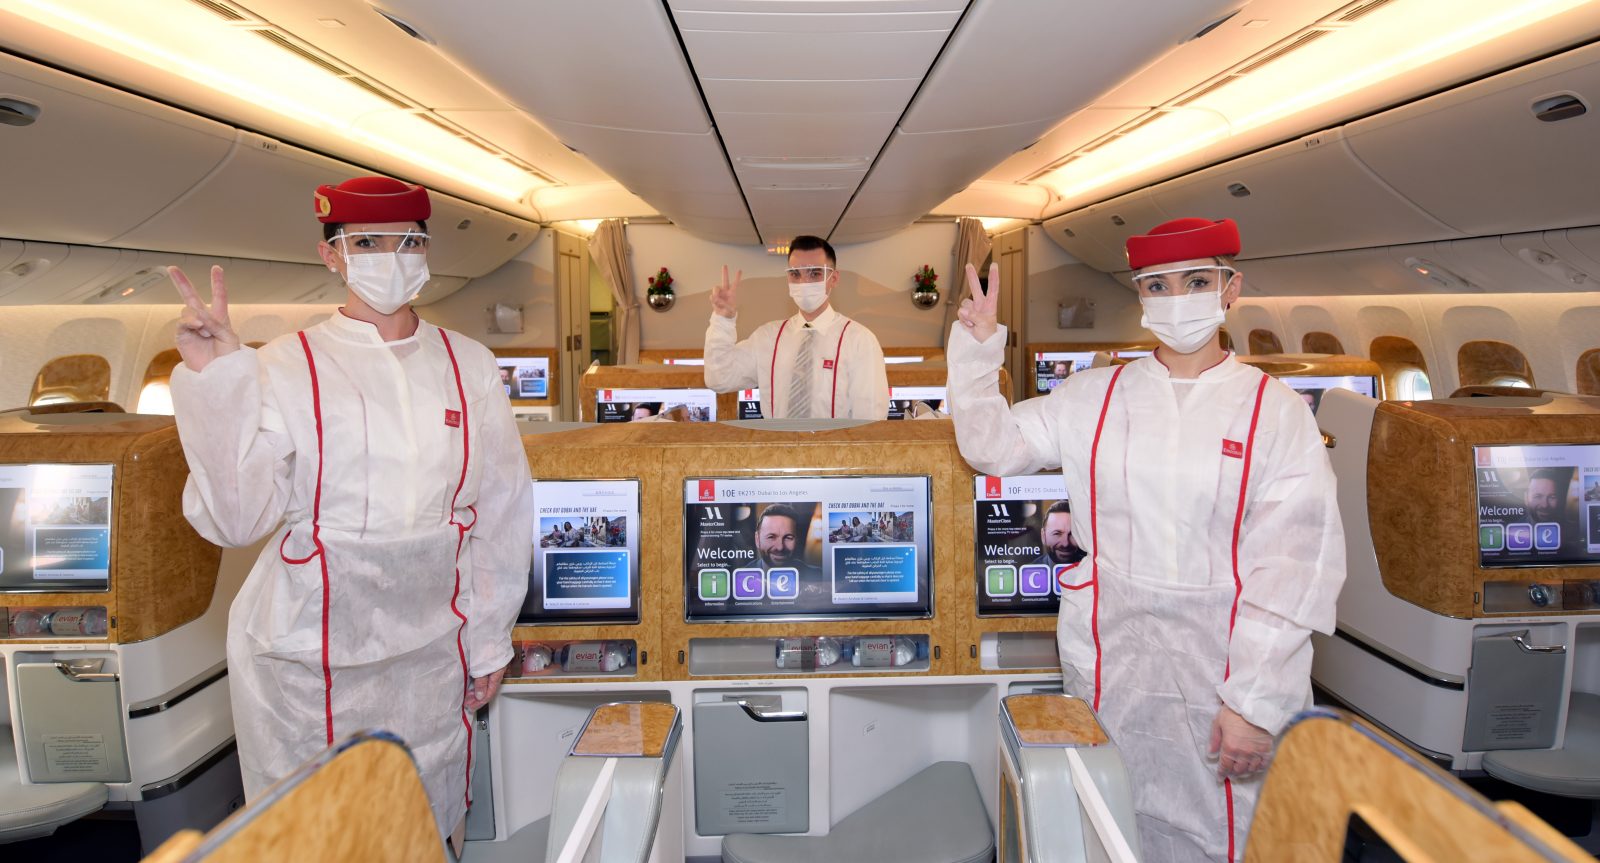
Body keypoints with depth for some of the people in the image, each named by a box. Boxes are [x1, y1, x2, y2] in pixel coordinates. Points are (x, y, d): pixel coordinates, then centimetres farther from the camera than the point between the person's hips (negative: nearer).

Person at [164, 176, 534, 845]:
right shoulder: (285, 368, -6)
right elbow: (235, 519, -14)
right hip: (308, 653, -2)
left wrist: (489, 639, 6)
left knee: (430, 826, 17)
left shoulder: (469, 366, 0)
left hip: (431, 646, 2)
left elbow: (502, 512, 4)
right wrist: (215, 383, -22)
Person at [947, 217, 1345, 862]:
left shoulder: (1275, 410, -4)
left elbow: (1293, 565, -8)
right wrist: (979, 346, 0)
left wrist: (1254, 701, -13)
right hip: (1113, 657, 2)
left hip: (1226, 661, -2)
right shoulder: (1094, 396, 4)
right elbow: (990, 445, 9)